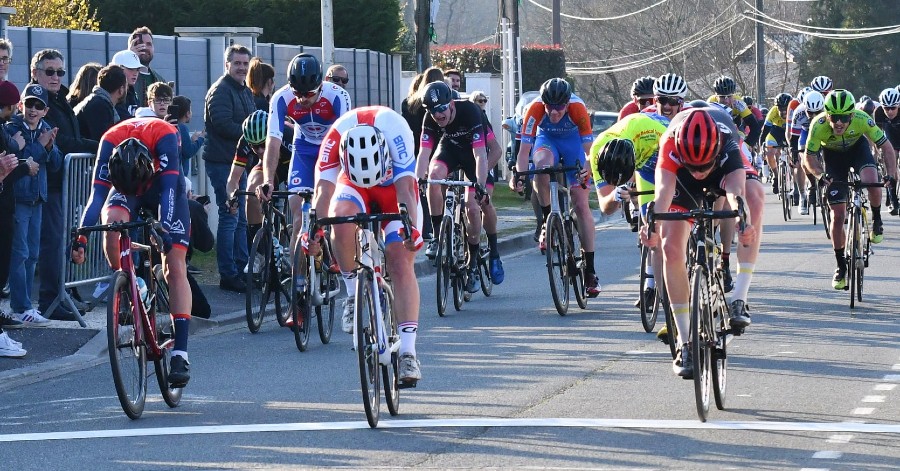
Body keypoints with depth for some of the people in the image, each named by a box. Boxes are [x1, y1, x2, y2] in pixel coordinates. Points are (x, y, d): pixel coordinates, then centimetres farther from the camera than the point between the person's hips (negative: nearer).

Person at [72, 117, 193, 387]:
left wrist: (164, 228, -56)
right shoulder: (110, 142, -32)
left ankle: (180, 353, -17)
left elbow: (169, 187, -41)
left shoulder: (164, 135, -38)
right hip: (124, 185, 1)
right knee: (112, 220, -34)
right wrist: (81, 236, -46)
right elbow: (98, 193, -34)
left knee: (175, 268, -13)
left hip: (162, 184, -1)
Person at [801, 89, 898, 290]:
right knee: (838, 215, -5)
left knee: (871, 182, -33)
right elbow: (809, 157, -22)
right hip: (833, 155, 0)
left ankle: (877, 221, -2)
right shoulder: (819, 125, -34)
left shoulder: (862, 119, -34)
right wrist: (820, 175, -42)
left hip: (857, 147, 0)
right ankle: (841, 267, 9)